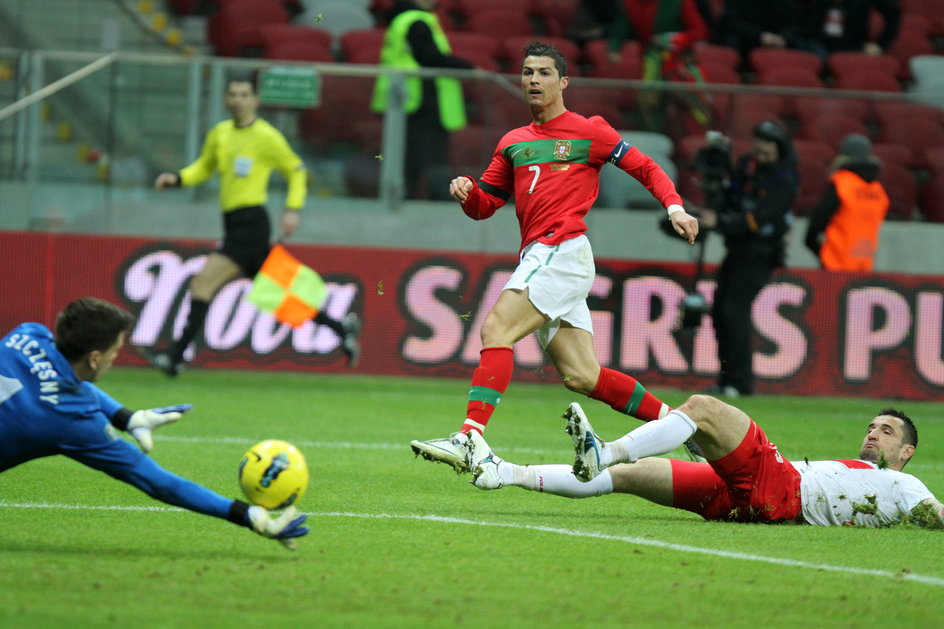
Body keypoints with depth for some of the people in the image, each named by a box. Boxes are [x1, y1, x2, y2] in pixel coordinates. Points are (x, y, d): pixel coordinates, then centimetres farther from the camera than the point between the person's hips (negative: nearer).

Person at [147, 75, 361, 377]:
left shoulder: (266, 136, -6)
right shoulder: (219, 133, 13)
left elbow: (297, 170, 2)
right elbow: (203, 168, 24)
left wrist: (292, 209, -7)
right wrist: (176, 179, 6)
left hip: (250, 224, -8)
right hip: (234, 224, 8)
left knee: (203, 282, -16)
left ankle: (175, 357, -17)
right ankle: (341, 327, 26)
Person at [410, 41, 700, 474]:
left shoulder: (588, 132, 5)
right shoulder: (513, 143, 22)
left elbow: (646, 169, 8)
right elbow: (485, 205, 22)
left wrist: (675, 207, -9)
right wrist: (466, 193, -1)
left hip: (563, 250, -7)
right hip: (537, 257, 7)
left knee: (496, 329, -21)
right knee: (581, 376, 4)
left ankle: (468, 438, -30)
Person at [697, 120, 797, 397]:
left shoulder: (783, 180, -16)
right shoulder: (747, 164, 7)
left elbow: (756, 219, -25)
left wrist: (720, 222, -34)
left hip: (759, 255, -8)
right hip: (737, 250, 8)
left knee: (735, 309, -17)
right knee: (720, 310, 7)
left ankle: (740, 382, -14)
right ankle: (727, 379, 15)